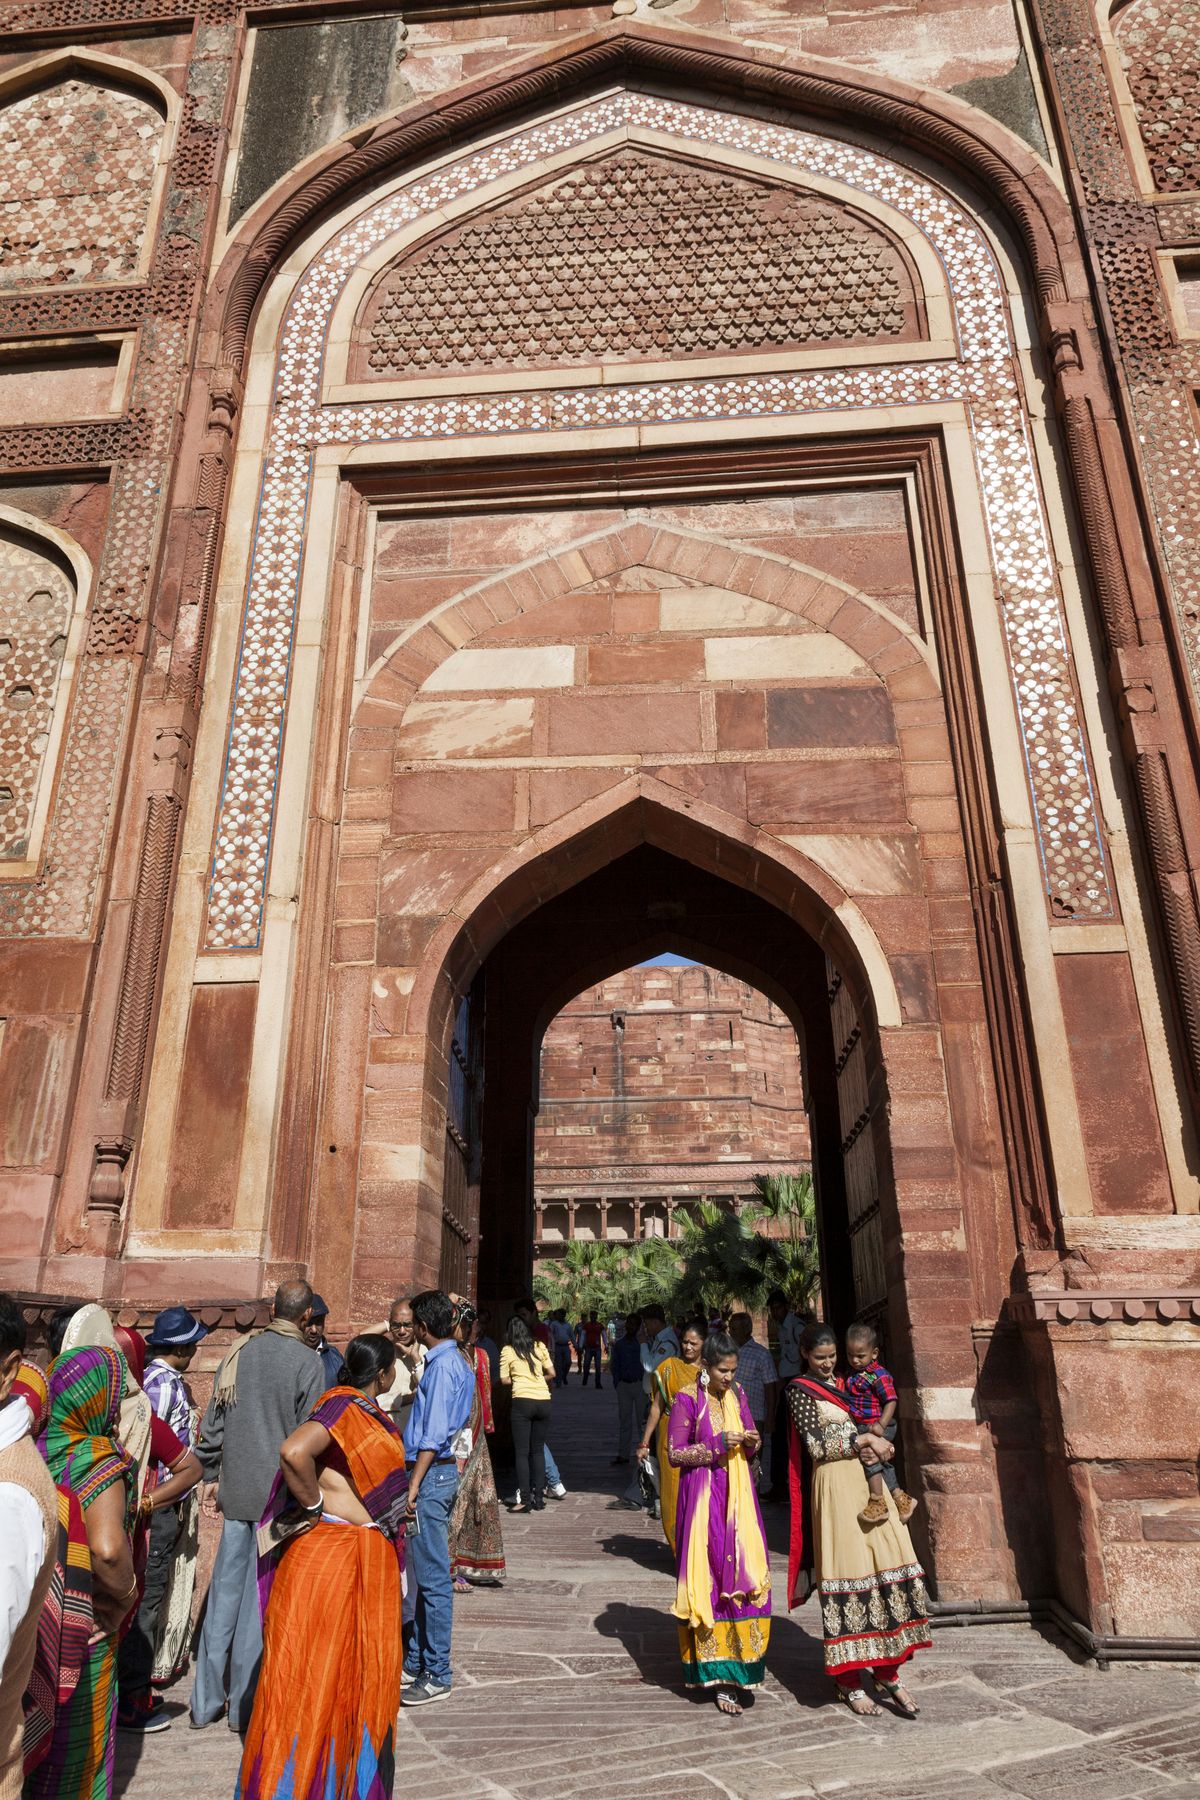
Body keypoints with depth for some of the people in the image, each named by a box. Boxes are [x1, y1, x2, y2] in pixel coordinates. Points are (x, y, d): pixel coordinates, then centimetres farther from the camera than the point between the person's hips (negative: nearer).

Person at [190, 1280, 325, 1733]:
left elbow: (213, 1422, 7)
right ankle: (244, 1706, 15)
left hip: (236, 1491, 5)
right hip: (280, 1492, -4)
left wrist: (212, 1477, 16)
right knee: (261, 1599, 6)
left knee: (224, 1594, 14)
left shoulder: (240, 1351, 2)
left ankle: (207, 1702, 22)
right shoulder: (307, 1361, -13)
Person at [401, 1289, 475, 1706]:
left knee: (433, 1578, -2)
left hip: (431, 1474, -10)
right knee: (423, 1574, 17)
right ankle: (416, 1662, 28)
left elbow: (434, 1435, -21)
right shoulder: (452, 1362, 12)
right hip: (437, 1471, 10)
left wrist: (414, 1485, -21)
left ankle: (436, 1676, 7)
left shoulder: (442, 1366, -17)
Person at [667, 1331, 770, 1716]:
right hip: (703, 1498, -5)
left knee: (746, 1575, 1)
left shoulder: (737, 1395, 6)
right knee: (707, 1578, -1)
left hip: (737, 1496, 5)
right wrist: (717, 1444, -19)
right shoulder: (687, 1400, -10)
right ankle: (714, 1671, 11)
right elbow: (674, 1454, -10)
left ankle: (735, 1661, 17)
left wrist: (752, 1442, -6)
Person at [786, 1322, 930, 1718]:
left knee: (889, 1567, 1)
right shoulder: (800, 1389, -3)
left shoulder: (843, 1383, 16)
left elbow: (870, 1426, 18)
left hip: (868, 1481, 6)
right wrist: (861, 1441, -9)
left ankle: (888, 1673, 13)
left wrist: (874, 1446, -4)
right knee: (845, 1574, -2)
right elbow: (816, 1445, -8)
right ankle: (849, 1682, 11)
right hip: (835, 1486, -6)